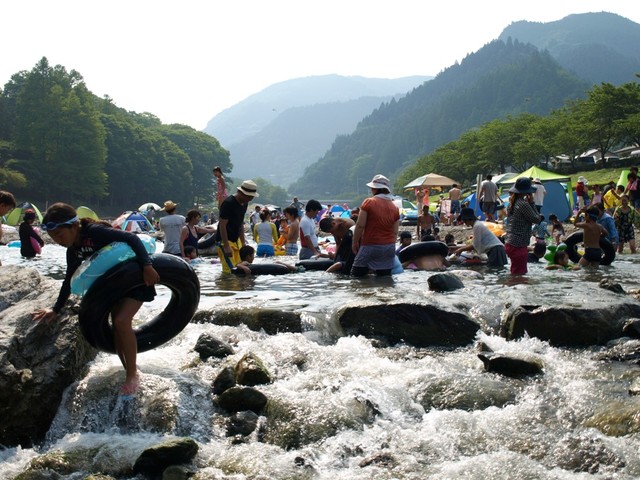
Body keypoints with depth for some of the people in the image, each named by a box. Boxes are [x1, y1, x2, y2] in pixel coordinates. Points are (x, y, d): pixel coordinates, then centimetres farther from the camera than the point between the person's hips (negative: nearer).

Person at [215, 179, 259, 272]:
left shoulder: (244, 203, 7)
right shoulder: (228, 203, -20)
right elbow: (222, 225, -20)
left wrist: (243, 242, 15)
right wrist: (226, 246, -23)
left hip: (236, 240, 9)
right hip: (225, 240, -9)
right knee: (229, 269, -14)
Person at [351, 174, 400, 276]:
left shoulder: (368, 202, -9)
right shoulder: (394, 208, 5)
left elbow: (360, 225, -10)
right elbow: (395, 232, 8)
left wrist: (355, 242, 1)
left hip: (370, 246, -5)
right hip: (389, 247, 5)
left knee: (356, 275, 3)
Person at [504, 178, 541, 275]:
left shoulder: (512, 203, 10)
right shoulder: (523, 204, -17)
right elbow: (536, 219, -9)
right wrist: (531, 203, -3)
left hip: (509, 244, 9)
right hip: (518, 245, -9)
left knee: (515, 273, 19)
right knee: (519, 274, -4)